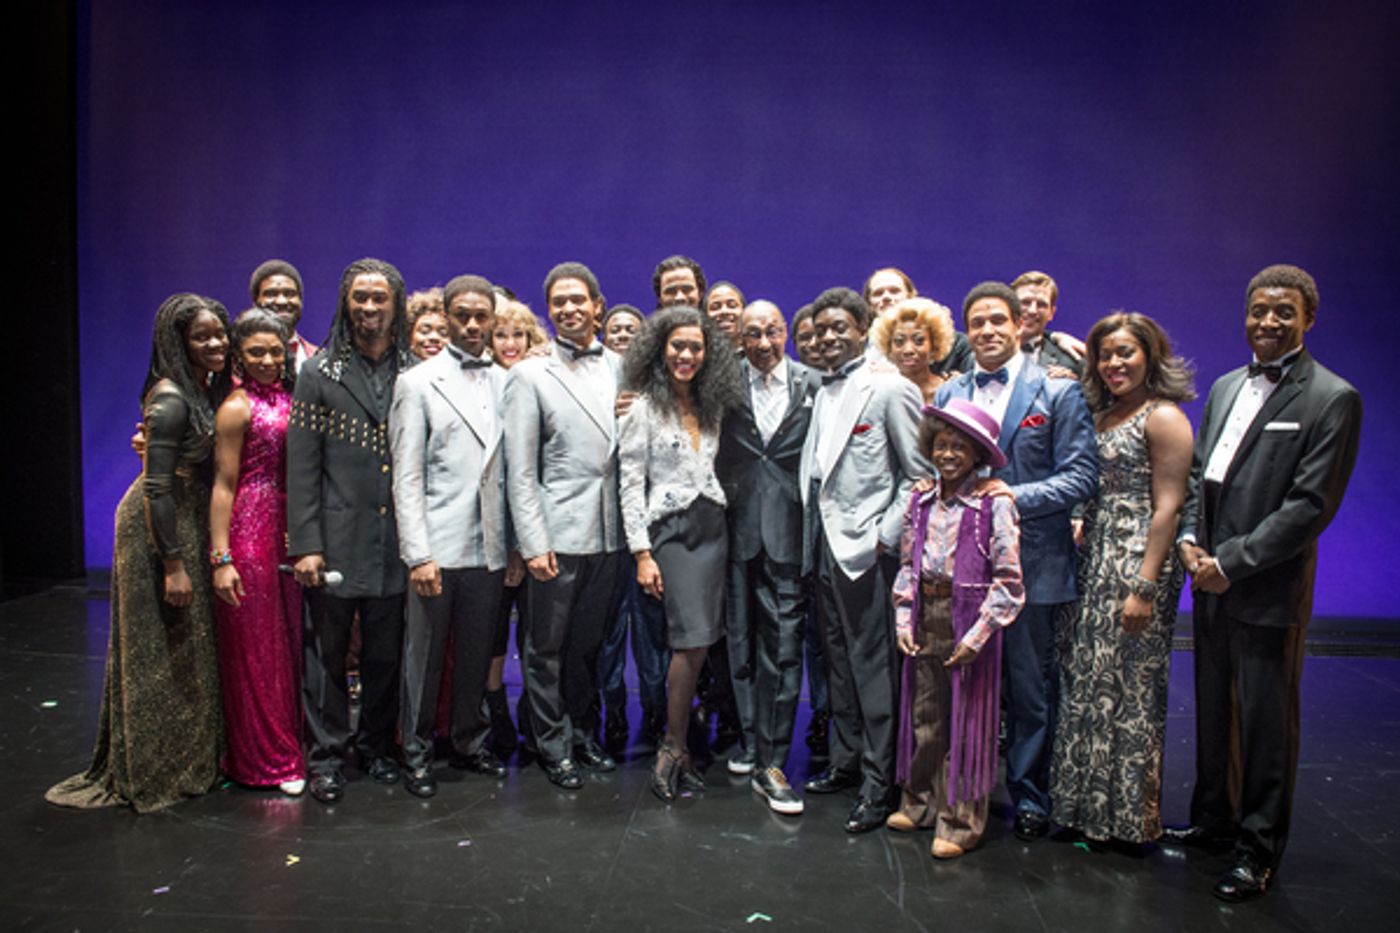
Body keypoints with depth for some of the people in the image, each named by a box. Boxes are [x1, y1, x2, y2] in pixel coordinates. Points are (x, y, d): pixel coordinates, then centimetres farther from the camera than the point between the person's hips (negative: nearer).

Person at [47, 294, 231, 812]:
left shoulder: (206, 389, 6)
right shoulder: (170, 401, -20)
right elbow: (157, 487, -22)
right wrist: (173, 564, -21)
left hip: (189, 522, 9)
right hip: (158, 529, -8)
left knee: (187, 648, 16)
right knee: (157, 653, 3)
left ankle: (186, 762, 30)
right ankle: (146, 773, 19)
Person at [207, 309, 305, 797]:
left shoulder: (288, 397, 9)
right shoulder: (237, 408, -10)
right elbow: (223, 485, -11)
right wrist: (221, 559, -15)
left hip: (287, 532, 7)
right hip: (248, 533, -6)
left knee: (289, 641, 13)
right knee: (254, 649, 4)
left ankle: (290, 745, 27)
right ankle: (263, 760, 17)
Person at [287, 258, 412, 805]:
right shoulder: (320, 373, 1)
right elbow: (301, 467, -3)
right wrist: (305, 545, -8)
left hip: (395, 543, 2)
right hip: (336, 543, -2)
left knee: (385, 654, 12)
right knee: (327, 654, 7)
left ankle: (377, 747, 29)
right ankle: (326, 756, 22)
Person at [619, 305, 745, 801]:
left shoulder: (711, 408, 14)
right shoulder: (643, 407, -2)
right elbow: (630, 482, -5)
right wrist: (642, 553, -10)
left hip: (712, 526, 5)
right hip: (671, 529, -5)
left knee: (696, 645, 3)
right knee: (693, 643, -14)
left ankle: (676, 746, 15)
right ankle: (674, 747, 3)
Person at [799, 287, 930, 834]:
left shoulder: (889, 388, -8)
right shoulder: (822, 393, 14)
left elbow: (920, 473, -10)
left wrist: (886, 534, -13)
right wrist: (812, 533, 9)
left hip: (866, 548, -7)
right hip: (825, 546, 7)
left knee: (872, 665, -1)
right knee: (839, 661, 15)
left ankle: (878, 785, 8)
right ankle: (845, 763, 28)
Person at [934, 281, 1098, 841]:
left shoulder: (1059, 393, 0)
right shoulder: (947, 395, 11)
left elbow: (1082, 475, -6)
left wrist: (1016, 496, -17)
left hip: (1030, 562, -3)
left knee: (1030, 688, 7)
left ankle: (1029, 798, 23)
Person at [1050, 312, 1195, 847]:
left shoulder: (1163, 417, -8)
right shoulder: (1102, 415, 15)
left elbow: (1167, 508, -14)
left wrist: (1145, 588, -19)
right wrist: (1080, 551, 5)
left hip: (1137, 563, -8)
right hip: (1093, 562, 8)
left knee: (1127, 688, 0)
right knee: (1086, 682, 10)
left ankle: (1128, 817, 15)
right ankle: (1089, 805, 23)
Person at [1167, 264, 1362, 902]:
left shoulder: (1332, 399, -9)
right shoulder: (1226, 387, 12)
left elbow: (1312, 505, -15)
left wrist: (1232, 562, -16)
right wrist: (1189, 537, -1)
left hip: (1269, 592, -6)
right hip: (1212, 585, 6)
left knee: (1266, 723, 5)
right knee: (1213, 709, 18)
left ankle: (1259, 848, 20)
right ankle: (1213, 817, 35)